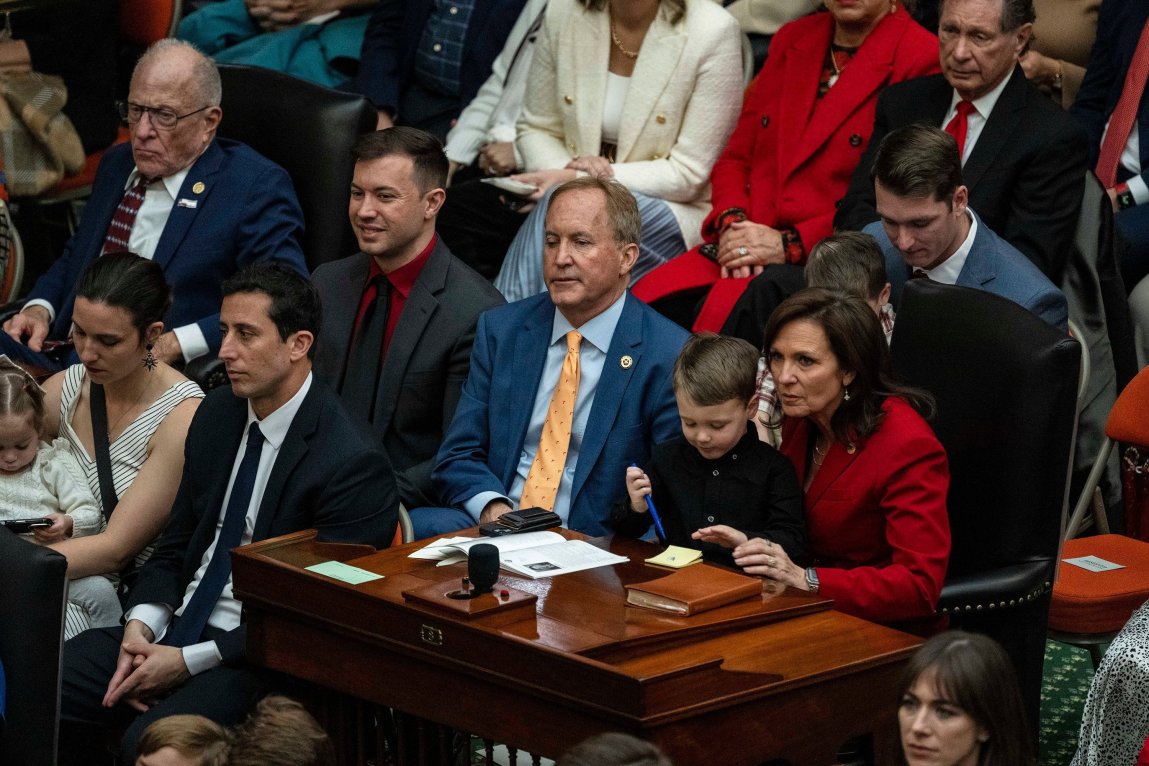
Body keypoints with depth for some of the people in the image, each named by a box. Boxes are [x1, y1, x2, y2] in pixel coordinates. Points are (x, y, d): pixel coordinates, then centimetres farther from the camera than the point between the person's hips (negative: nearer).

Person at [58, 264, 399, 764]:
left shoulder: (352, 464, -16)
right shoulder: (217, 413, 9)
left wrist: (188, 661, -16)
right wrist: (141, 624, -4)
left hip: (259, 661, -7)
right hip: (177, 627, 7)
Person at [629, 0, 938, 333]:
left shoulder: (922, 61, -4)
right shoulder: (791, 40, 18)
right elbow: (735, 158, 20)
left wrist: (790, 244, -14)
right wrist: (731, 223, -3)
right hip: (743, 250, 6)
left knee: (722, 310, -33)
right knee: (648, 298, -22)